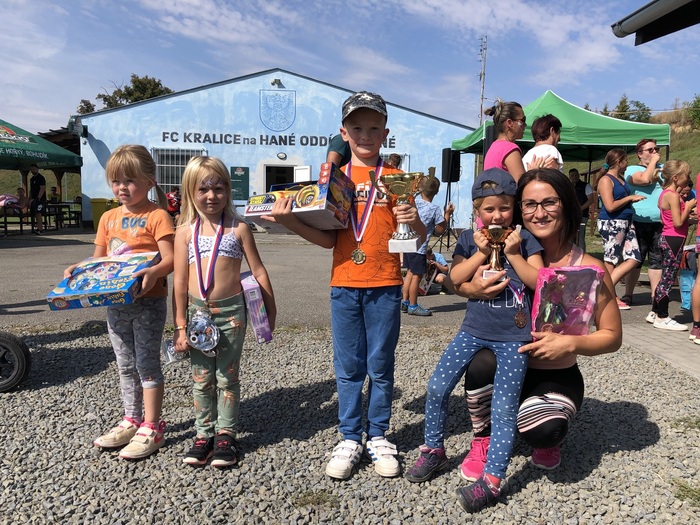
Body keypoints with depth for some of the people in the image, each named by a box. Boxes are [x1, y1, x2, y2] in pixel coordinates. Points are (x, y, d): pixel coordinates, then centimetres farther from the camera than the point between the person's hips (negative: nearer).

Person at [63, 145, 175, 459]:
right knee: (126, 366, 15)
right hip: (115, 302, 7)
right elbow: (98, 258, 16)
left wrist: (153, 272, -36)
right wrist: (78, 269, -2)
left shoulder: (156, 216, -9)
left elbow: (170, 258, -17)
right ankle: (131, 421, 29)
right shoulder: (108, 218, 12)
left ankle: (151, 428, 10)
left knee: (147, 364, -1)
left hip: (148, 302, -7)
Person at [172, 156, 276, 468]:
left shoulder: (238, 228, -1)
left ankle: (226, 435, 21)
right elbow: (180, 281, 2)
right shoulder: (185, 231, 2)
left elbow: (258, 271, 2)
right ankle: (204, 434, 25)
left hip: (231, 311, -1)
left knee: (227, 377, 9)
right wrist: (180, 326, -1)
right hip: (197, 313, 2)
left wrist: (270, 311, 3)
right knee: (201, 379, 11)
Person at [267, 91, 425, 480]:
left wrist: (414, 221, -21)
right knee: (348, 367, 10)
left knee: (381, 366, 9)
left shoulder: (396, 178, 2)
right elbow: (328, 238, 1)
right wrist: (290, 221, -12)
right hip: (344, 286, 2)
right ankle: (350, 439, 24)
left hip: (385, 286, -1)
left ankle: (378, 437, 26)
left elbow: (417, 237, 1)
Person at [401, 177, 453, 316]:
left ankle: (405, 302, 25)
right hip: (419, 247, -7)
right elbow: (440, 230, -6)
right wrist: (447, 214, 2)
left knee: (410, 272, 18)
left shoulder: (414, 199, -3)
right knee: (417, 275, 4)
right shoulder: (435, 209, -16)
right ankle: (413, 306, 12)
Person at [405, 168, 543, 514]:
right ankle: (434, 449, 20)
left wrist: (513, 253, -12)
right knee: (437, 387, -2)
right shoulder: (469, 238, 5)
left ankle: (491, 480, 6)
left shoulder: (524, 239, 1)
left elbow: (538, 282, -5)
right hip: (474, 329, 3)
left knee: (504, 407, -4)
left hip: (513, 336, -2)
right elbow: (456, 278, -5)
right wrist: (482, 252, -12)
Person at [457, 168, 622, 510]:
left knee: (541, 430, -30)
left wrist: (570, 343, -24)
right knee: (482, 364, -33)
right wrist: (472, 290, -29)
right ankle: (484, 438, -1)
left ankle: (546, 440, 11)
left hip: (557, 378, -1)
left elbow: (612, 336, -5)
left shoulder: (589, 269, -14)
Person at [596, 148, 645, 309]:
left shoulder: (621, 178, 16)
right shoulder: (606, 180, -10)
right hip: (611, 223, -9)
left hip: (626, 223, 9)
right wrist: (630, 198, -10)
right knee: (611, 261, -1)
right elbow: (610, 206, -18)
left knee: (634, 258, 3)